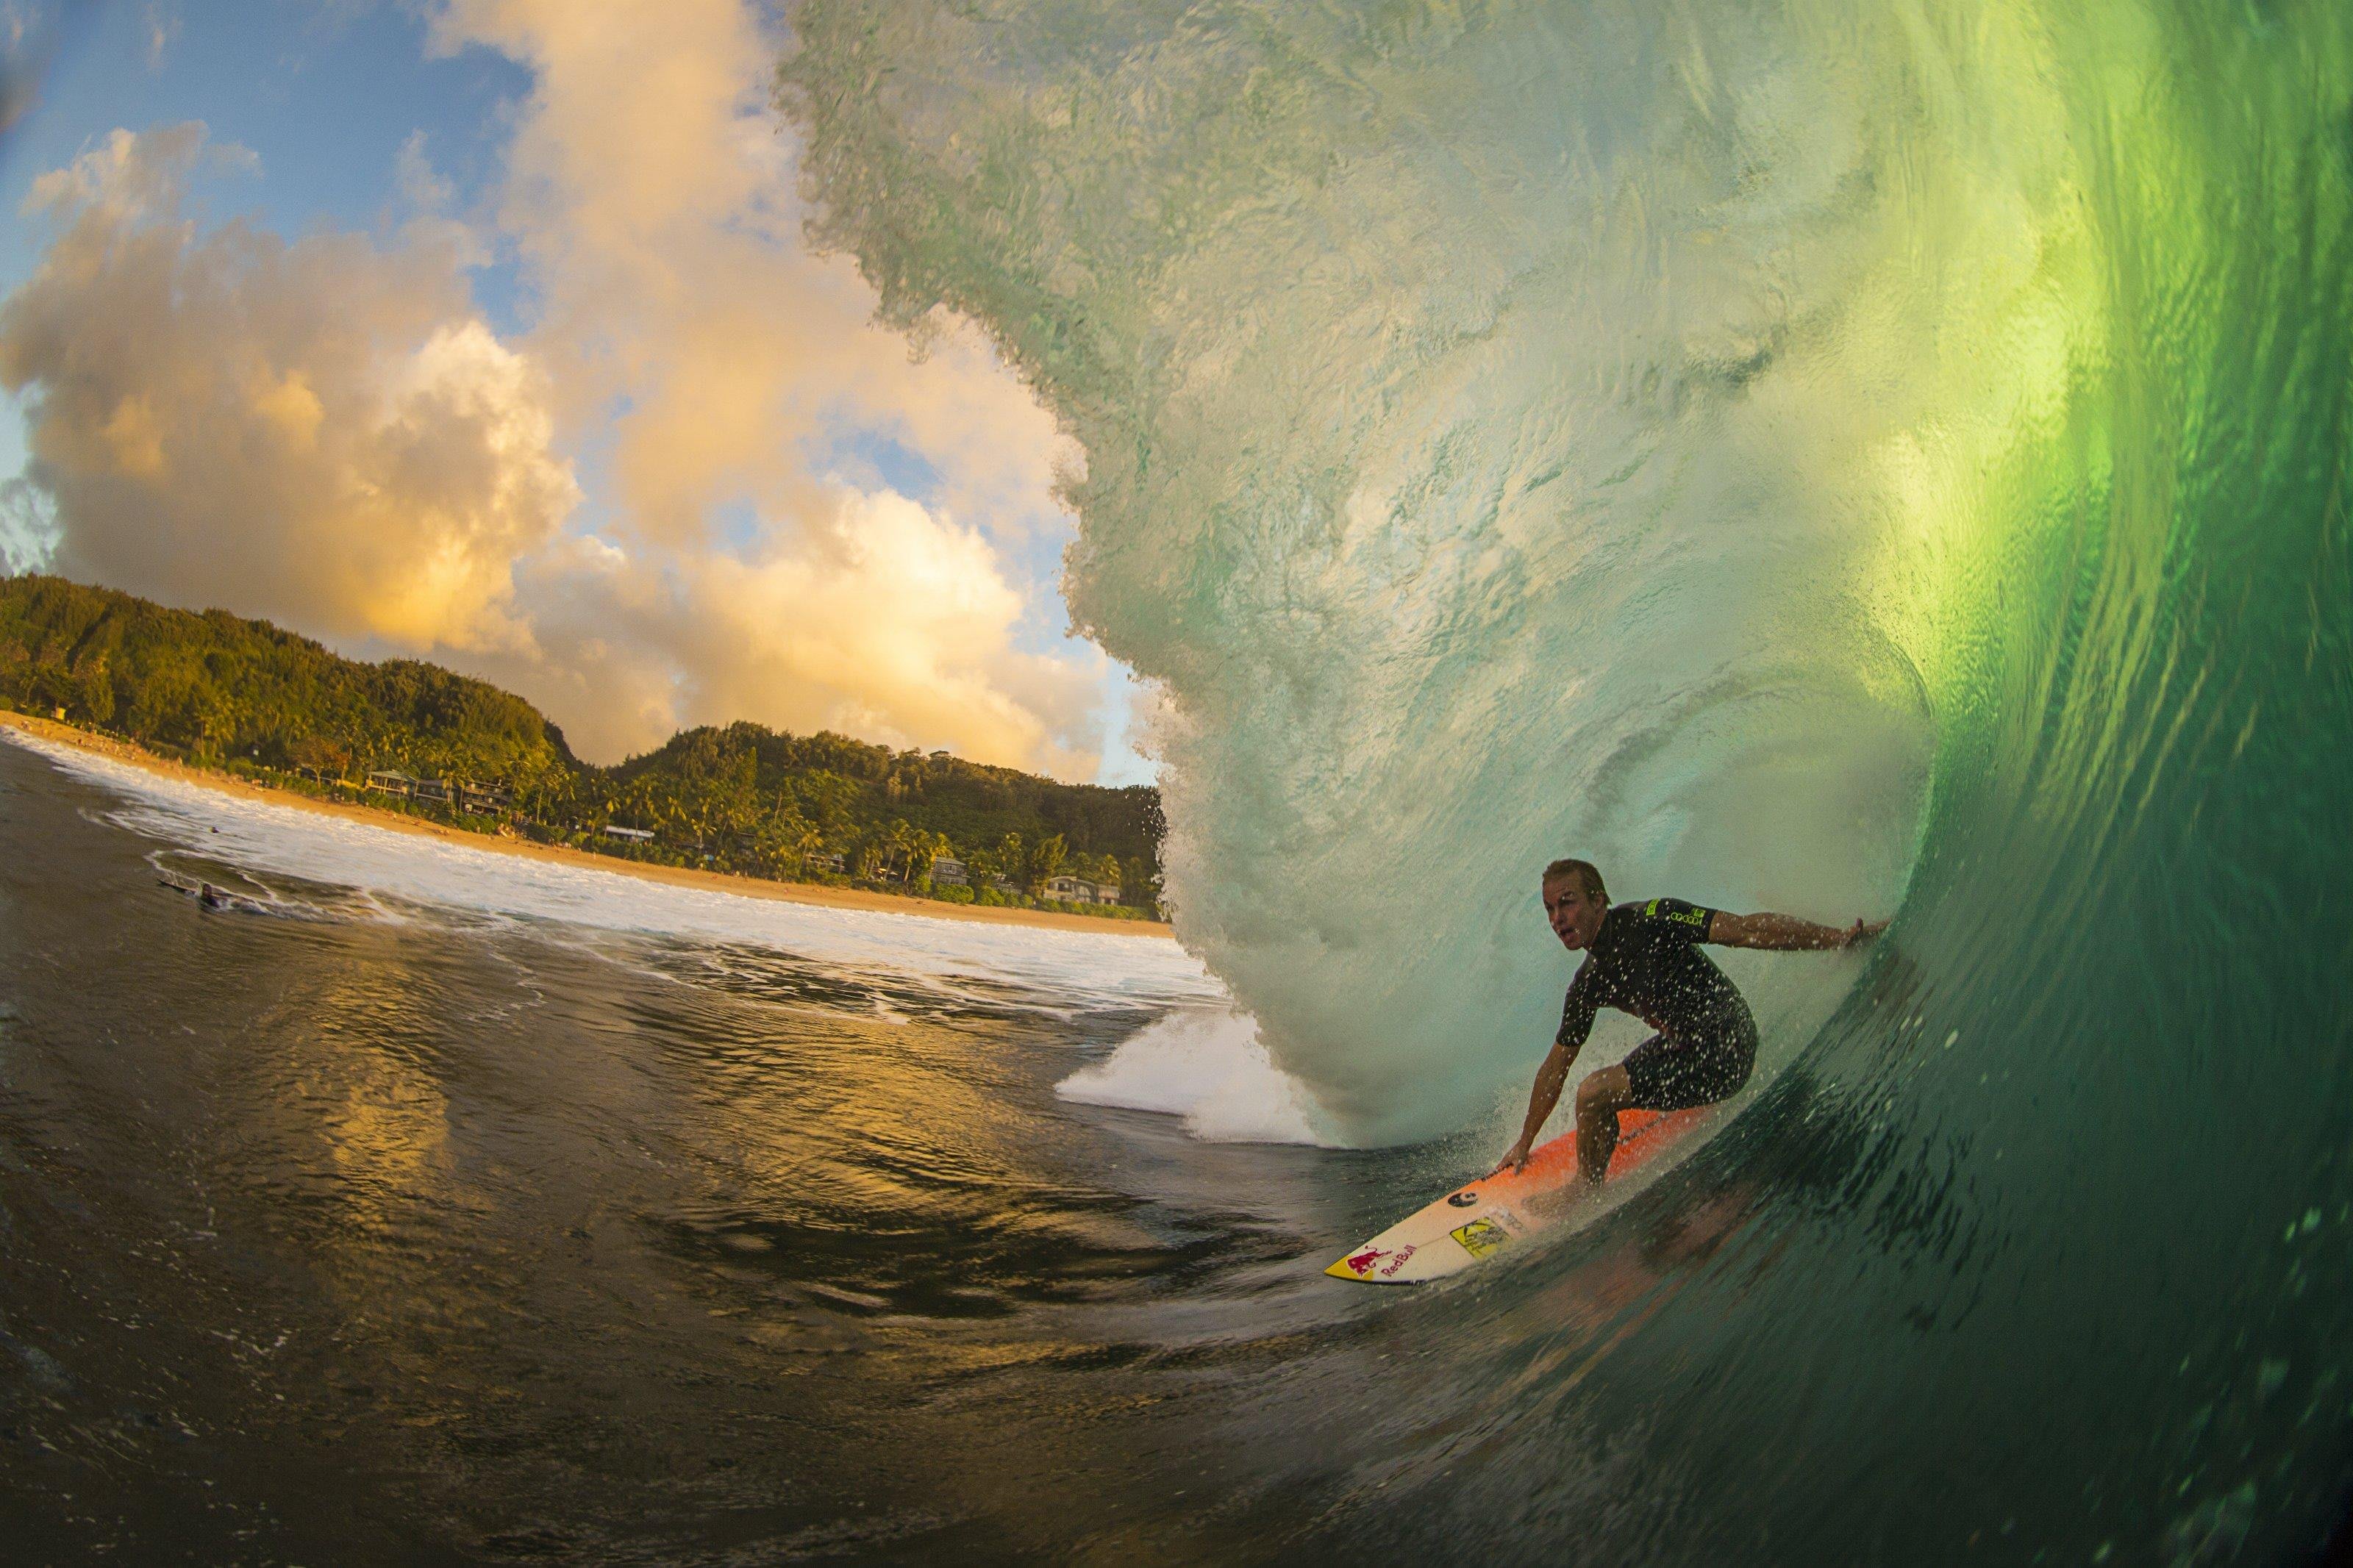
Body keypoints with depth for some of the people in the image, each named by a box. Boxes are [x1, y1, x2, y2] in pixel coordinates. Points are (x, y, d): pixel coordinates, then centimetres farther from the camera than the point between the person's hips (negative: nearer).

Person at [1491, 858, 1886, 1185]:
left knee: (1595, 1092, -16)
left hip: (1724, 1049, -9)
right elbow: (1556, 1066, 14)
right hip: (1682, 1044, 9)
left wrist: (1843, 936, -23)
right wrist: (1524, 1142, 18)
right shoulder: (1588, 986, 5)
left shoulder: (1647, 920, -19)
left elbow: (1745, 929, -21)